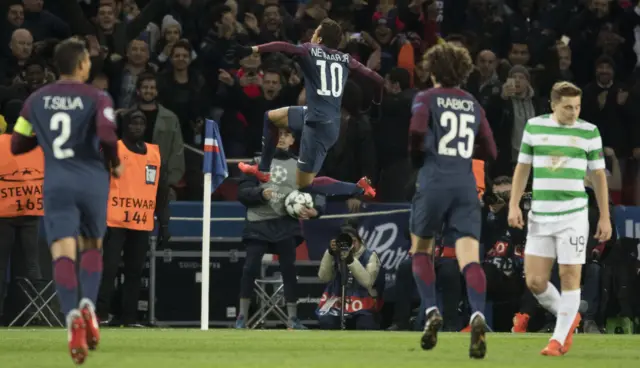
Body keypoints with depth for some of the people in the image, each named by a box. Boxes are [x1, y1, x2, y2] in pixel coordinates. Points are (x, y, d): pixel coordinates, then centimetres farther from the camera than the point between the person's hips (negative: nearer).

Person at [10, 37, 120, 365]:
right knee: (92, 247, 21)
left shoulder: (36, 100, 10)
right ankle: (89, 306, -3)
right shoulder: (97, 98, -2)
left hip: (56, 185, 1)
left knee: (63, 254, -10)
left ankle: (73, 316, -34)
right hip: (92, 181, -1)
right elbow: (107, 134, -19)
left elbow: (17, 145, 13)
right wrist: (115, 163, 0)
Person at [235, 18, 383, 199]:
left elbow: (283, 47, -21)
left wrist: (253, 49, -29)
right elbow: (366, 72, 17)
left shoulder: (311, 50, -5)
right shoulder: (345, 59, 10)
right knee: (271, 117, 24)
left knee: (304, 184, -1)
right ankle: (262, 170, 33)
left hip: (319, 125, -8)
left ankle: (359, 188, -2)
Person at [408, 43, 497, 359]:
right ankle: (478, 315, -32)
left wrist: (415, 155, 4)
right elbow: (490, 152, 16)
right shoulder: (473, 105, 16)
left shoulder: (427, 98, 4)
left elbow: (416, 130, -16)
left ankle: (431, 312, 2)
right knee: (469, 255, -9)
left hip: (434, 181, -3)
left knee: (421, 249, 18)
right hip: (466, 185, 3)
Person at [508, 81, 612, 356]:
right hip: (540, 217, 2)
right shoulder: (534, 126, 4)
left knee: (570, 277, -4)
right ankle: (569, 318, 25)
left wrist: (605, 217, 3)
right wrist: (514, 205, 3)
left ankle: (559, 339, 8)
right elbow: (522, 167, 12)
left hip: (573, 216, -2)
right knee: (535, 281, -1)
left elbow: (598, 175, 5)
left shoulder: (589, 132, 0)